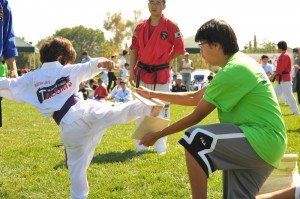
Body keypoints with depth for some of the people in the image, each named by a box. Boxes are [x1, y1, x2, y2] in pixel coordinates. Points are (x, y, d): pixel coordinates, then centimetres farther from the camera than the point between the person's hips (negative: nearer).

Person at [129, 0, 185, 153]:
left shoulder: (171, 27, -7)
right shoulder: (140, 27, 5)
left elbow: (179, 49, -1)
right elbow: (134, 51, 8)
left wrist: (164, 61, 1)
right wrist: (131, 71, 2)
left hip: (161, 75, -3)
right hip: (142, 74, 3)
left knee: (162, 110, 3)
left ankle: (160, 145, 15)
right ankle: (141, 143, 23)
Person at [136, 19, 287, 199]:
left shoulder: (234, 70, -16)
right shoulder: (239, 63, 16)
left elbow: (197, 116, -11)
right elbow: (194, 98, 22)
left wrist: (157, 135, -2)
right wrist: (153, 94, 24)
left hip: (262, 139, -10)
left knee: (195, 140, -22)